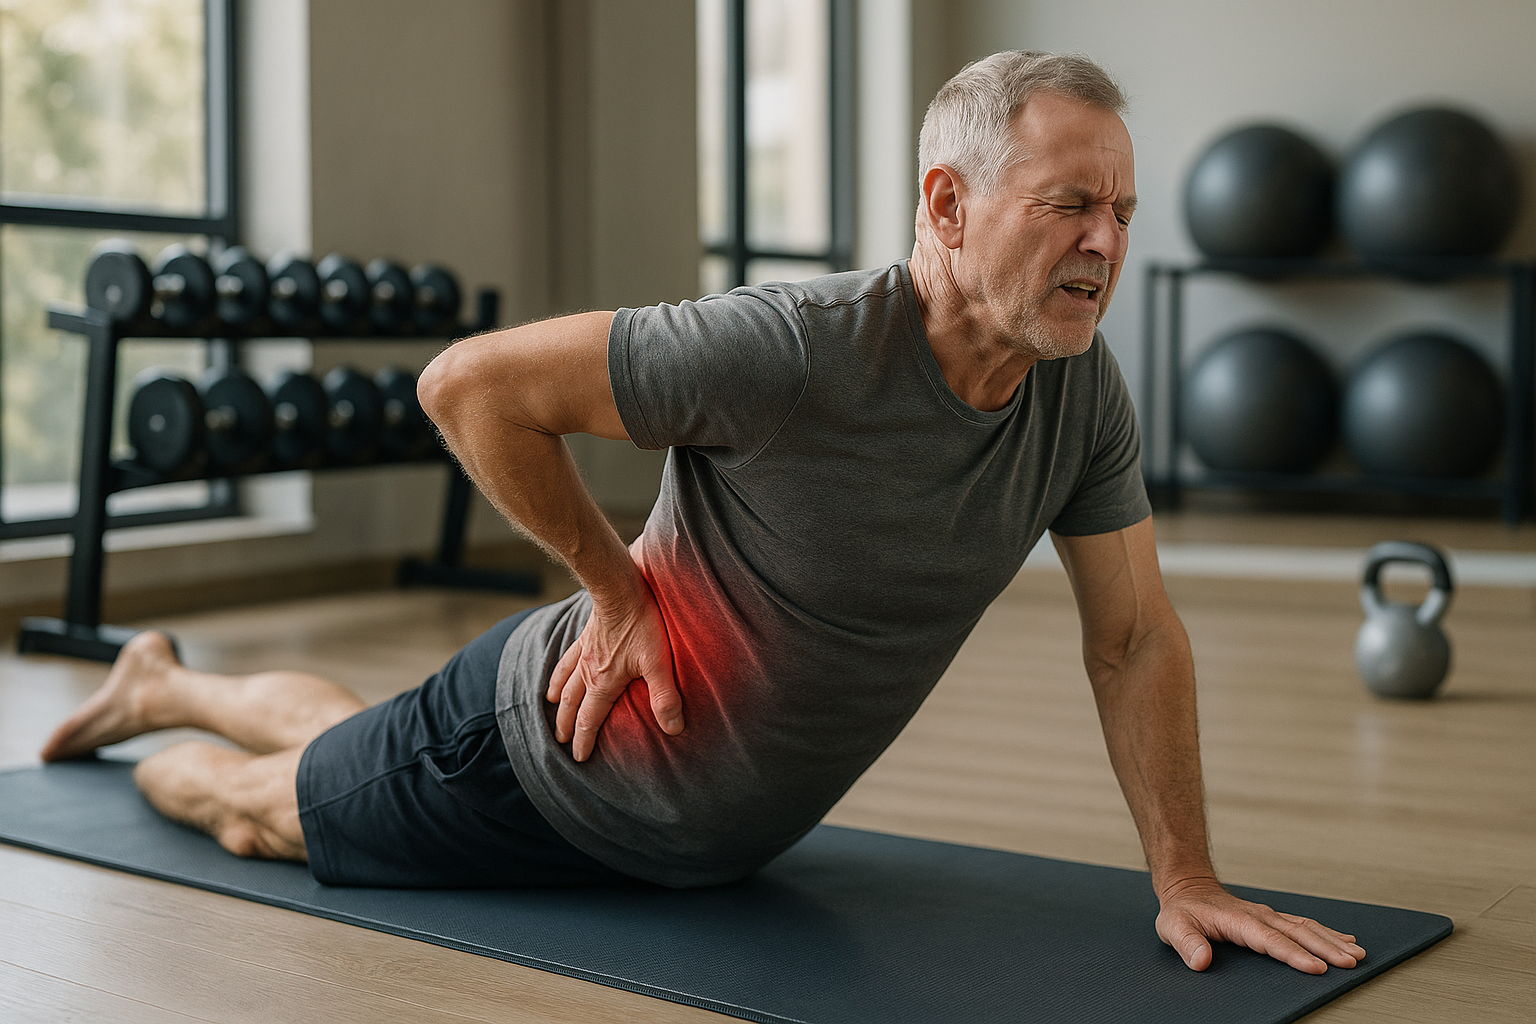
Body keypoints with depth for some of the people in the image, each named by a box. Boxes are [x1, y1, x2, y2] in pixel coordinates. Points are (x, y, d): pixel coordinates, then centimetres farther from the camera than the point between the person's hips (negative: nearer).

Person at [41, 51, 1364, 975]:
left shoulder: (1084, 393, -16)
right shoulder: (793, 352, -37)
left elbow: (1135, 637, -6)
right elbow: (473, 382, -30)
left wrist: (1185, 877, -10)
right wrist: (618, 584, -21)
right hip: (540, 758, -6)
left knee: (342, 756, 32)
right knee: (271, 807, 21)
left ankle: (166, 685, 61)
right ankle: (155, 751, 56)